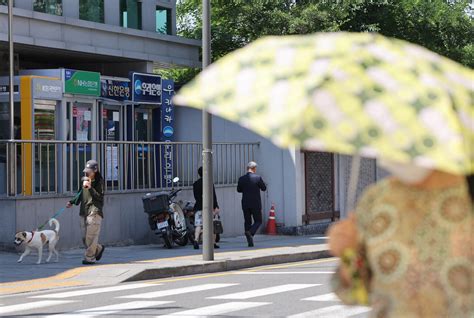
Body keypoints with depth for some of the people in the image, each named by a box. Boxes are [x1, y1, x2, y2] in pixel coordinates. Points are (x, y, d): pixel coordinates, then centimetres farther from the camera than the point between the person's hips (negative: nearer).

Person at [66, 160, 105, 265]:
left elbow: (100, 197, -13)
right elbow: (80, 195, 24)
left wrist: (90, 188, -22)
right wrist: (72, 202, 10)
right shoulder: (85, 180, 13)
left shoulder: (99, 182, -5)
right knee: (85, 237, 8)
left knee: (91, 236, -9)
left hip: (94, 212, -7)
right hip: (84, 212, 7)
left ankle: (89, 258, -4)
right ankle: (98, 249, 29)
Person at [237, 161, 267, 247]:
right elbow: (264, 188, 1)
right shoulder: (257, 177, -10)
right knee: (258, 221, 9)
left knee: (247, 222, 10)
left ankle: (250, 242, 6)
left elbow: (239, 190, 11)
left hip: (245, 204, 3)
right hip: (256, 204, -3)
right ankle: (250, 232, -19)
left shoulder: (241, 179, -1)